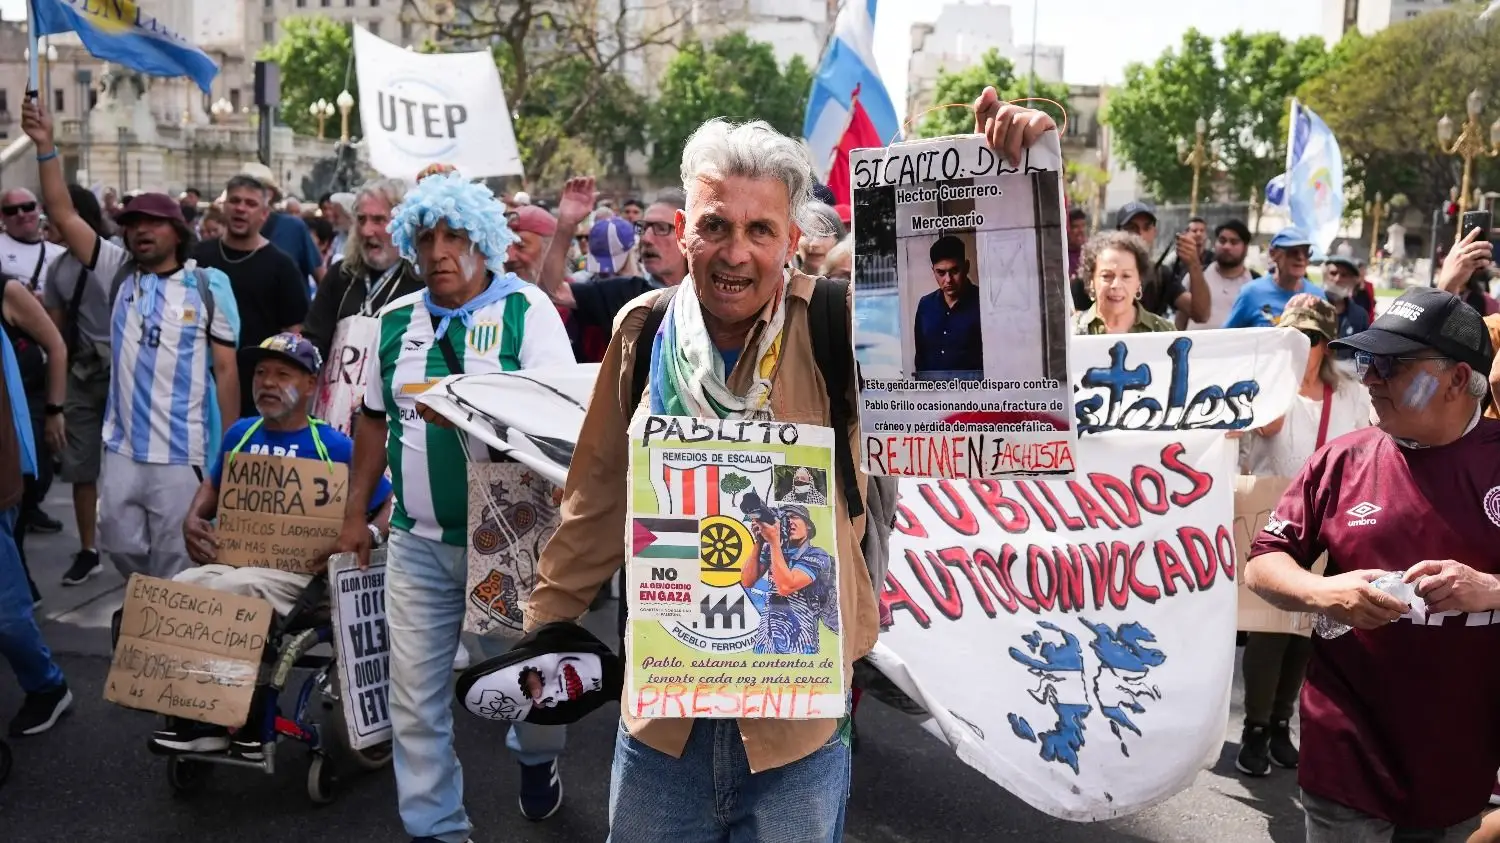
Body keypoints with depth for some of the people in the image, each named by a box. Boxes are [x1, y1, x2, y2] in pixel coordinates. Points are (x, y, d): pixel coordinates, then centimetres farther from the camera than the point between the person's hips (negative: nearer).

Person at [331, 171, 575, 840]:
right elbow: (375, 417, 16)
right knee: (415, 697, 7)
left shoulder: (526, 308, -5)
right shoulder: (395, 320, 10)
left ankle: (537, 760, 44)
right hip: (417, 541, 4)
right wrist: (356, 512, 15)